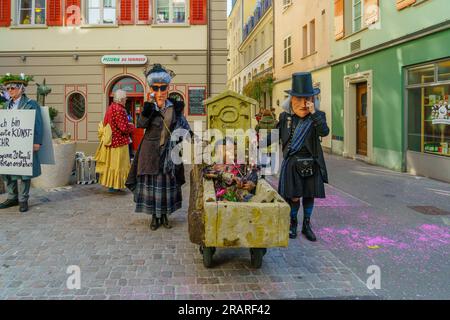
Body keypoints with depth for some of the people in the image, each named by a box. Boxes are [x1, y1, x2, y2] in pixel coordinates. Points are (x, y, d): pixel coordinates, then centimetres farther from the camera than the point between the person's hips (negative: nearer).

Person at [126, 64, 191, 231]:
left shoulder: (175, 107, 3)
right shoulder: (149, 107, -2)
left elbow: (183, 126, 8)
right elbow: (141, 124, -17)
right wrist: (146, 112, -32)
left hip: (169, 151, 2)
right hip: (151, 151, -1)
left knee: (167, 183, 8)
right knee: (152, 182, 3)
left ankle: (164, 215, 23)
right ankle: (155, 216, 17)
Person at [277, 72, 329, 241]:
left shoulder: (317, 115, 0)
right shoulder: (285, 116, 4)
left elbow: (324, 132, -18)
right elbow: (279, 136, 12)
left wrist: (314, 113, -24)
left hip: (311, 163, 1)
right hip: (292, 162, -1)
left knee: (309, 194, 9)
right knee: (293, 196, -1)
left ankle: (306, 225, 26)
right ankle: (293, 223, 22)